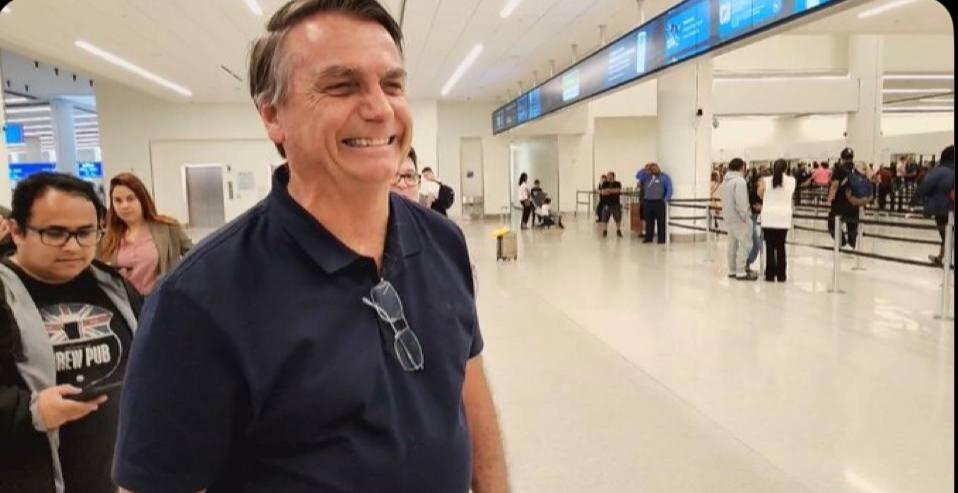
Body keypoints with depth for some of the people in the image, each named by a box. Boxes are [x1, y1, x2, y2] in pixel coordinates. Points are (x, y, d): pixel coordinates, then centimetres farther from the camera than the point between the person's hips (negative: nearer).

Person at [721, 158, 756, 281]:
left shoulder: (726, 181, 12)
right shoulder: (740, 181, -18)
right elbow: (740, 202, -25)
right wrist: (745, 216, -15)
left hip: (728, 217, 10)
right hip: (738, 217, -10)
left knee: (732, 243, 15)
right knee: (745, 244, -6)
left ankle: (732, 270, 21)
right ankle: (741, 272, -8)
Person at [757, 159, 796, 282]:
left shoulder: (766, 181, -2)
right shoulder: (792, 181, 0)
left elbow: (760, 194, 11)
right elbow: (791, 195, 12)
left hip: (768, 218, -1)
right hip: (783, 218, 1)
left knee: (770, 246, 4)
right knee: (781, 247, 7)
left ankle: (770, 274, 7)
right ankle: (781, 275, 11)